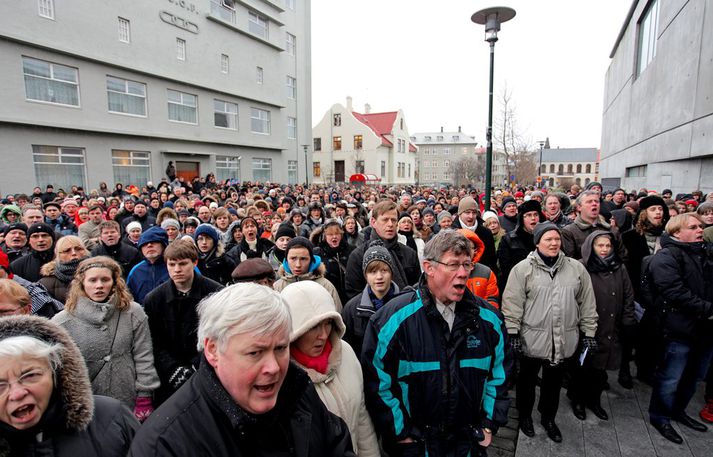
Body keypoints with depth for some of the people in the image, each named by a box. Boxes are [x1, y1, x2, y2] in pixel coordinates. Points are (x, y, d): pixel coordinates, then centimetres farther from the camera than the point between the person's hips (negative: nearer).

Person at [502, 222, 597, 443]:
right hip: (532, 339, -2)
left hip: (564, 340, 3)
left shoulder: (576, 268, 3)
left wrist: (588, 333, 7)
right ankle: (525, 415, 40)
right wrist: (513, 334, -11)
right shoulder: (522, 269, -8)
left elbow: (587, 304, 8)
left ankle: (548, 418, 42)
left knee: (554, 382, 19)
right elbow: (513, 304, -9)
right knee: (527, 380, 16)